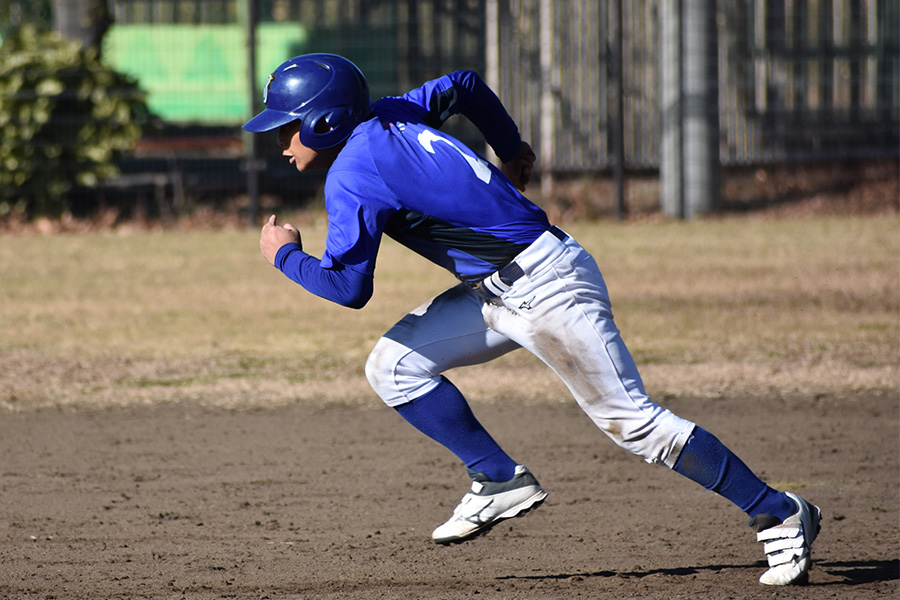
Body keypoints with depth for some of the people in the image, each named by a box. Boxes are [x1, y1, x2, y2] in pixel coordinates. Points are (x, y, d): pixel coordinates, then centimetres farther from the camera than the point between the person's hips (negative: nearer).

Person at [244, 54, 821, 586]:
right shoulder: (385, 117, 10)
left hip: (546, 283, -10)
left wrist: (287, 256, 0)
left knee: (630, 419, -9)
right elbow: (464, 84, 25)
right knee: (395, 365, 5)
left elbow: (349, 286, -18)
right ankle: (502, 480, 5)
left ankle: (780, 516, -4)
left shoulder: (353, 174, -15)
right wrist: (512, 151, 38)